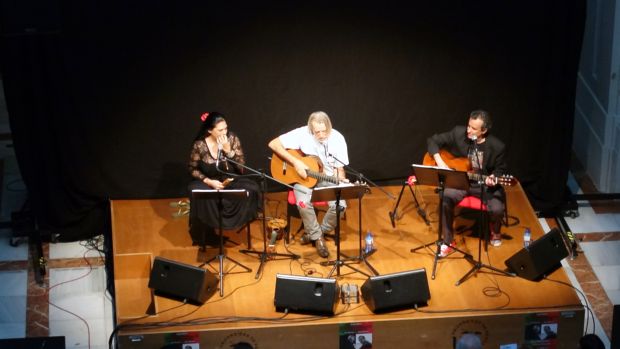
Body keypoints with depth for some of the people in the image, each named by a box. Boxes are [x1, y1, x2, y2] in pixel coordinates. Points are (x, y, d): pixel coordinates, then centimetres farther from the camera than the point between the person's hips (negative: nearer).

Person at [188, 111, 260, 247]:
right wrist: (209, 181, -17)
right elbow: (193, 169, -2)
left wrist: (228, 150, -22)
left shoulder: (232, 139, -7)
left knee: (251, 189, -28)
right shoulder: (199, 145, -13)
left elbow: (241, 167, -8)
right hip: (209, 182, -2)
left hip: (230, 180, 2)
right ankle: (205, 235, -13)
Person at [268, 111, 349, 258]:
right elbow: (273, 144, -20)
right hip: (304, 178, -2)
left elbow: (339, 168, -4)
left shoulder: (337, 139, -13)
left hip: (327, 179, 2)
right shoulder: (302, 134, -19)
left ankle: (316, 232, 2)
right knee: (303, 202, -33)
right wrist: (296, 162, -26)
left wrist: (341, 181, -26)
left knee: (340, 205, -26)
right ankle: (317, 237, -7)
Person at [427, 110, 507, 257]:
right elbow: (433, 140, -2)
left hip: (484, 185, -1)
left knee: (497, 209, -27)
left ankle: (495, 230, 15)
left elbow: (500, 169, 1)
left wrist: (493, 178, -22)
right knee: (445, 197, -29)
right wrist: (439, 162, -14)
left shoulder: (497, 147, -15)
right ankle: (448, 242, -12)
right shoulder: (458, 133, -12)